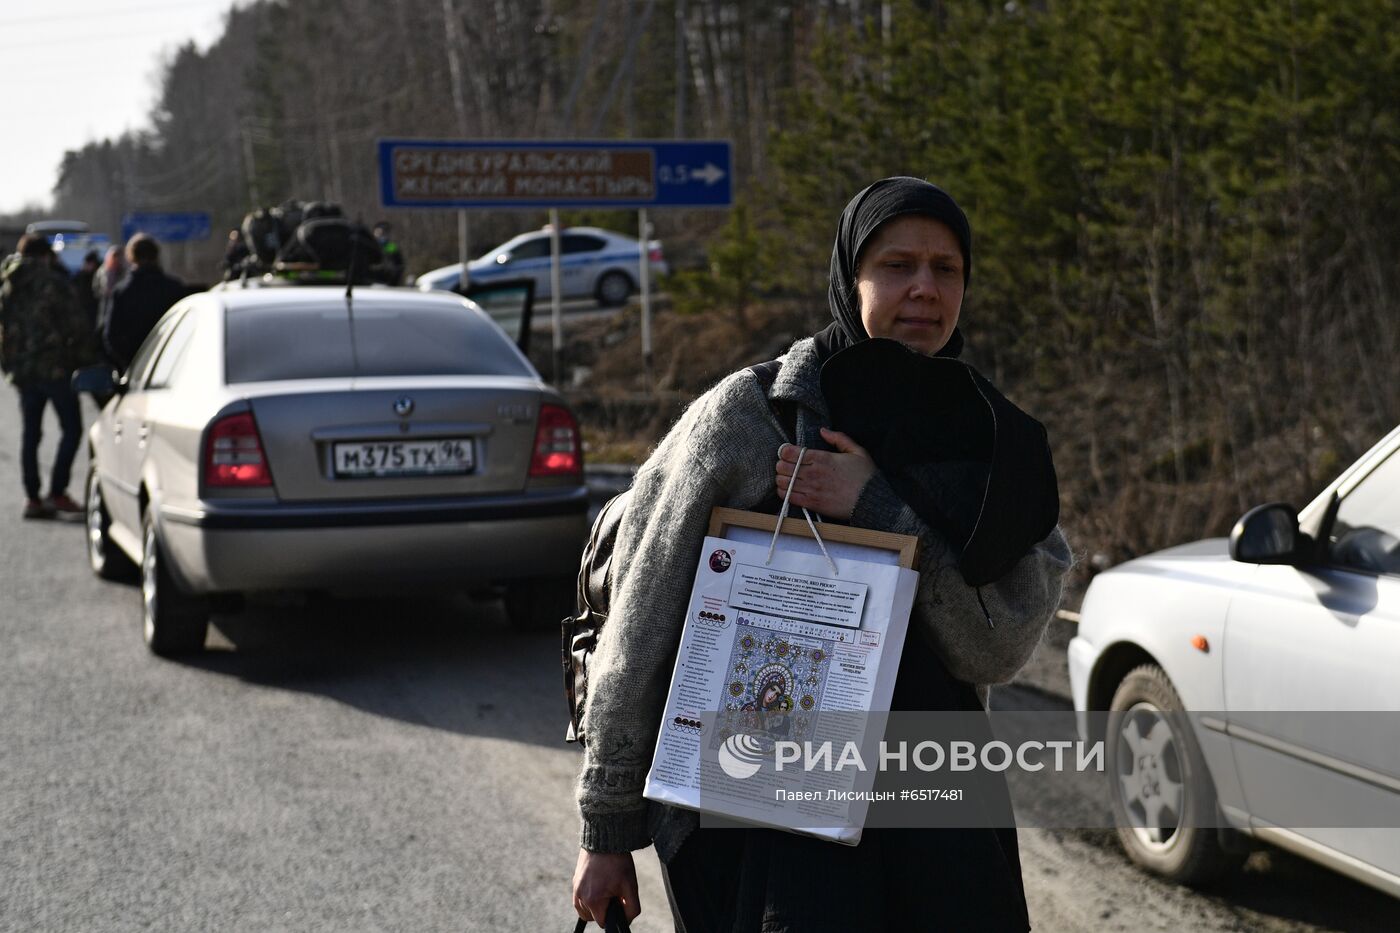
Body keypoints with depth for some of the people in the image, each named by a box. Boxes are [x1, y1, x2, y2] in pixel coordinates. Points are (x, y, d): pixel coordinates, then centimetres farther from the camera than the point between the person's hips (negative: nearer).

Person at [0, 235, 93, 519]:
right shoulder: (53, 282, -8)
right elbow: (74, 325, -10)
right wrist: (79, 355, 3)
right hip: (55, 367, -6)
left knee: (30, 432, 10)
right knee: (72, 428, 1)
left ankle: (32, 497, 8)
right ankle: (57, 492, -6)